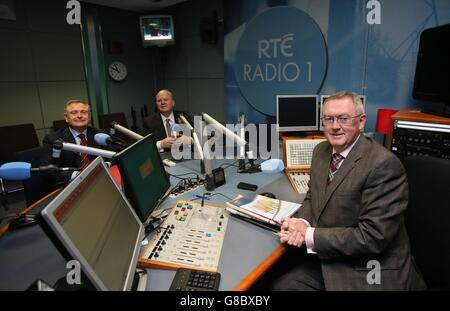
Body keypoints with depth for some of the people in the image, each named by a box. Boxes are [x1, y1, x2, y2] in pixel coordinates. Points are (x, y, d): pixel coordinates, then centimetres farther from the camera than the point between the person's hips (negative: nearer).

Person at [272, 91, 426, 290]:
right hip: (327, 261, 6)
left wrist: (309, 235, -20)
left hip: (372, 273, -6)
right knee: (280, 286, -3)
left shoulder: (384, 164, -22)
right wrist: (301, 223, -11)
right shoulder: (321, 150, 2)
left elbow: (372, 237, -23)